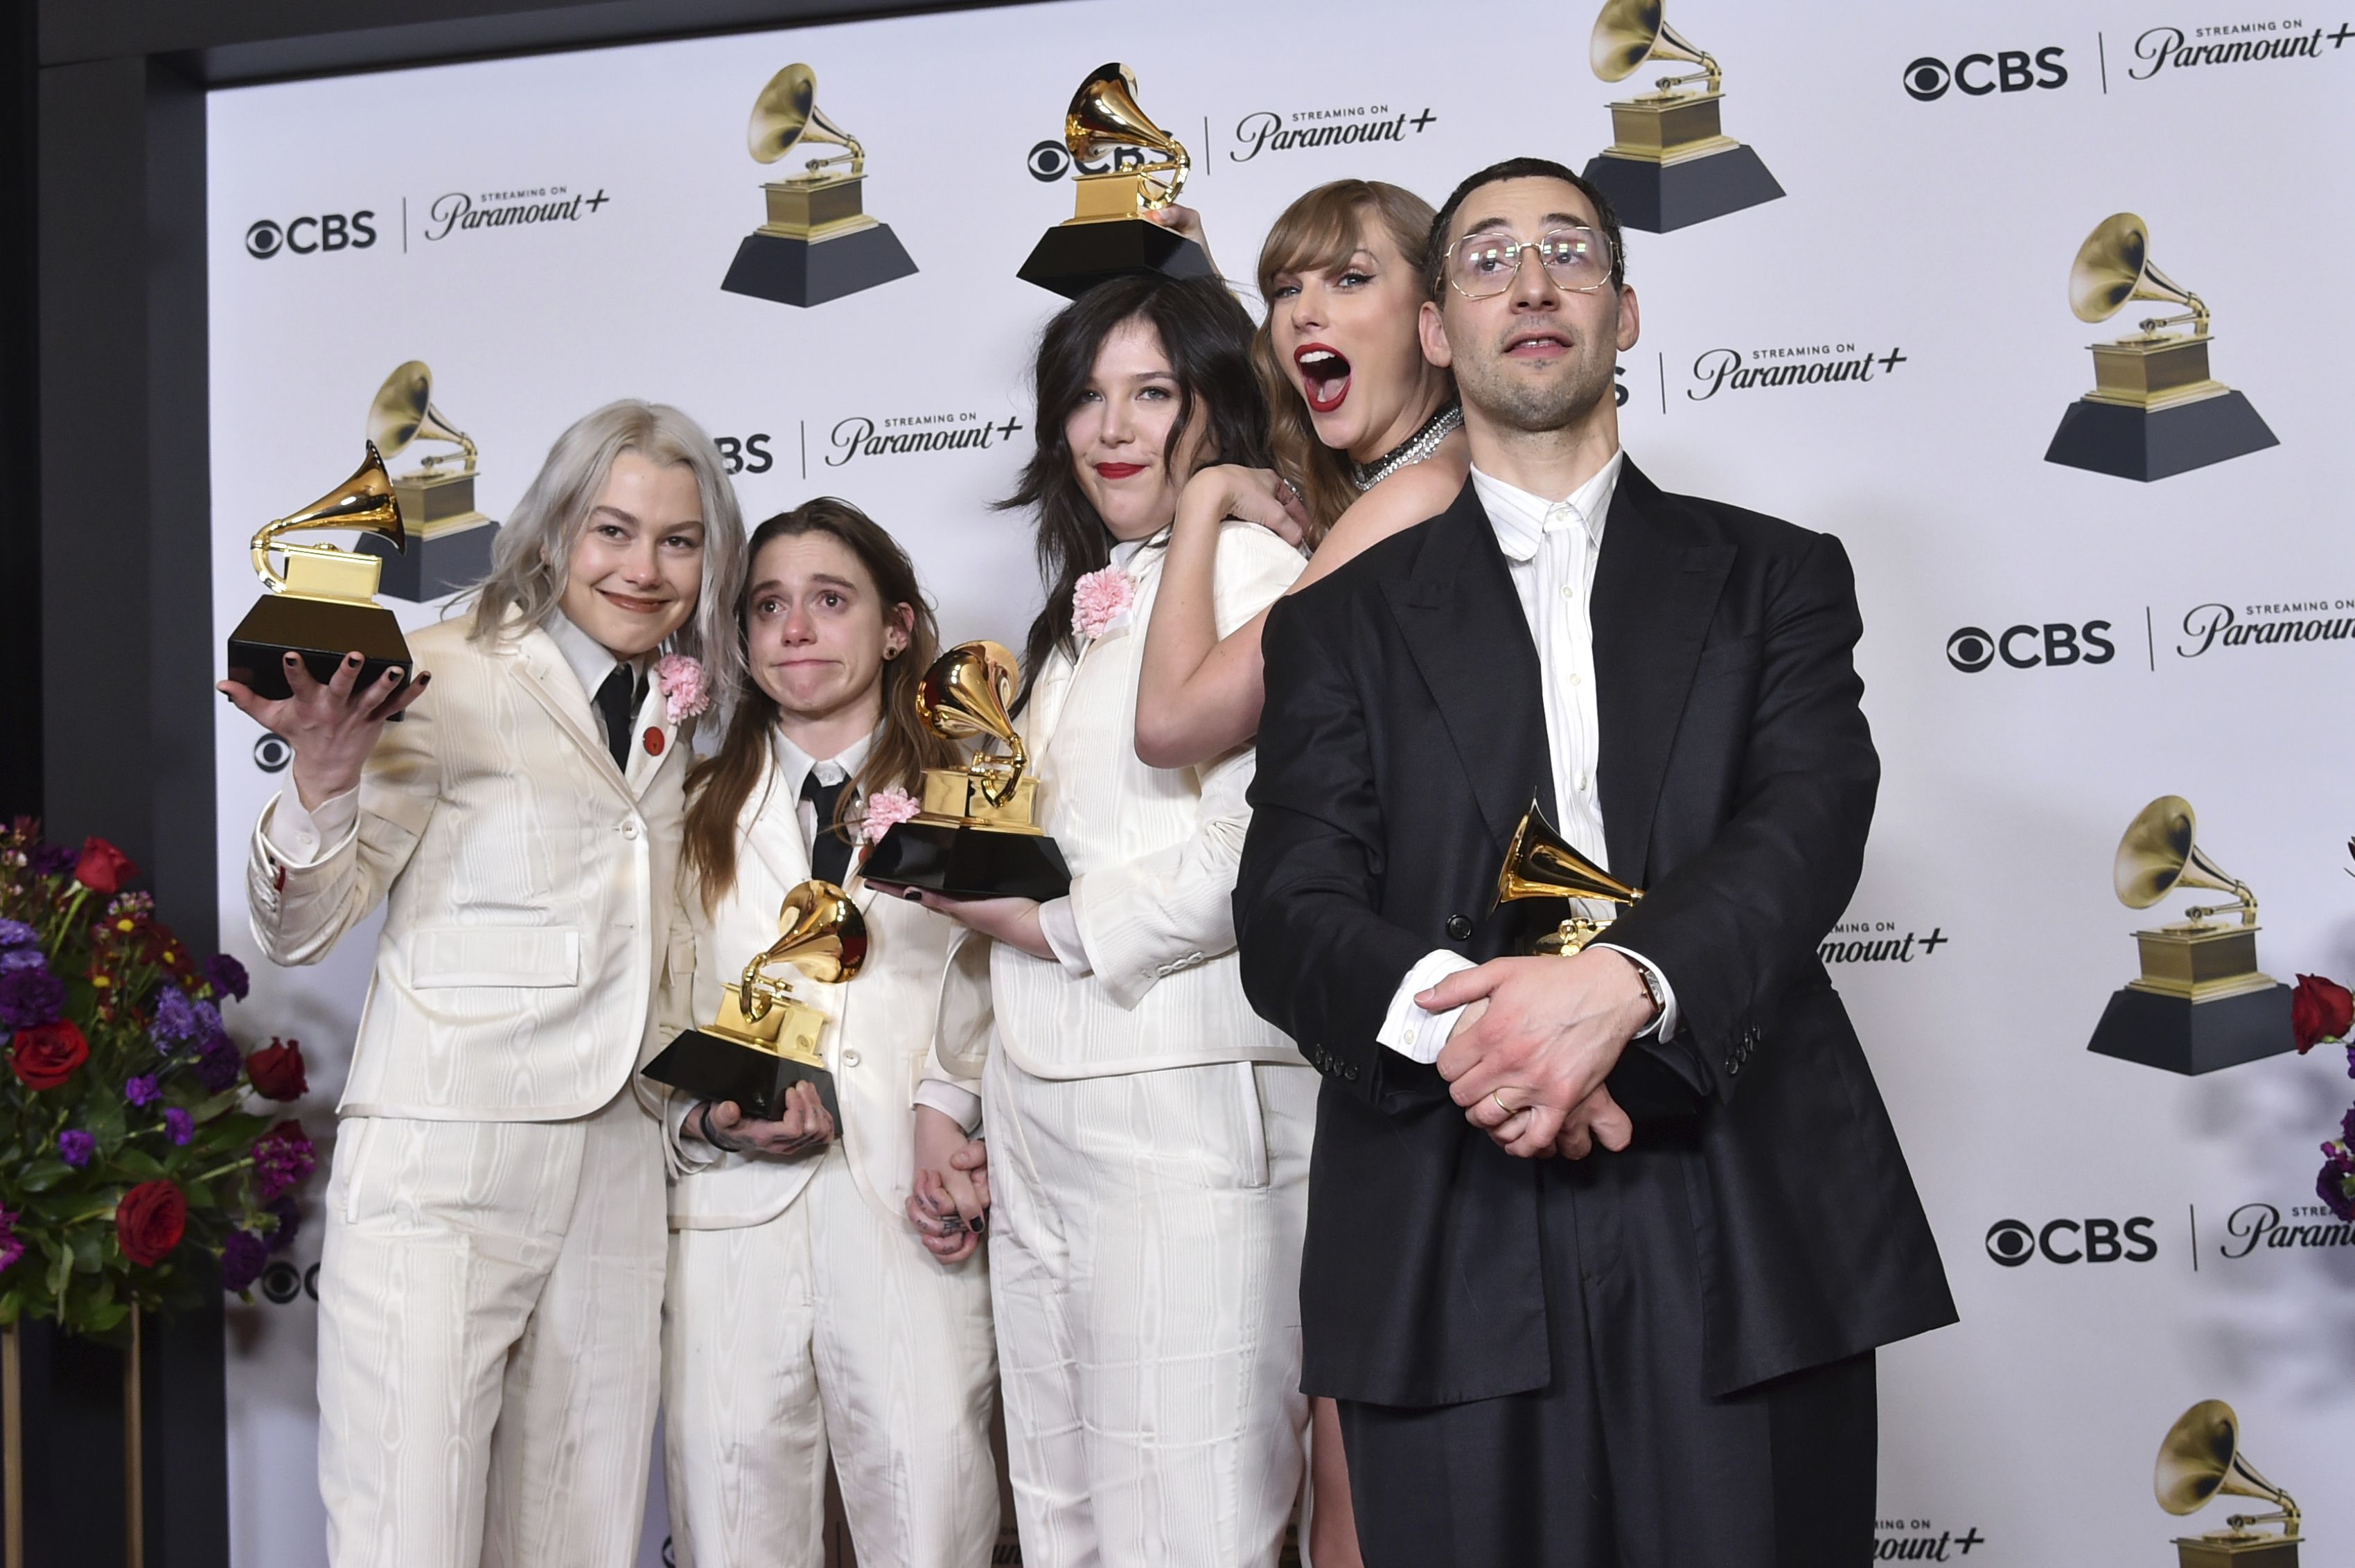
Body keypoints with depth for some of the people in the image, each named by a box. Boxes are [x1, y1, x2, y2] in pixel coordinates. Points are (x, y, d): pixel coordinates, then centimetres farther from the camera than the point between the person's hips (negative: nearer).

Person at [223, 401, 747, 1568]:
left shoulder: (675, 718, 15)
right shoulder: (455, 678, -4)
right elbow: (300, 930, -6)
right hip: (441, 1170, -5)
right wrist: (324, 781, -24)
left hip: (615, 1170, 6)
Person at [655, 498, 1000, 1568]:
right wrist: (712, 1123, -4)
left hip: (912, 1227, -1)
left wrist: (950, 1114, -11)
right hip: (733, 1213, 2)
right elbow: (651, 1037, 14)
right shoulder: (700, 818, 19)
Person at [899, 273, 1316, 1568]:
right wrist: (954, 1106, 19)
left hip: (1184, 1106, -9)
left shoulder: (1253, 566, -6)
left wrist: (1057, 924, -7)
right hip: (1040, 1109, 9)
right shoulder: (1081, 610, 21)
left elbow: (1253, 852, -19)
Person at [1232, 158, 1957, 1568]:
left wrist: (1624, 982, -23)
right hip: (1447, 1253, 0)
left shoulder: (1775, 577, 14)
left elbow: (1808, 827, -4)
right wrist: (1451, 1014, -19)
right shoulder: (1344, 621, 14)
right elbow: (1291, 915, 3)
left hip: (1748, 1238, 0)